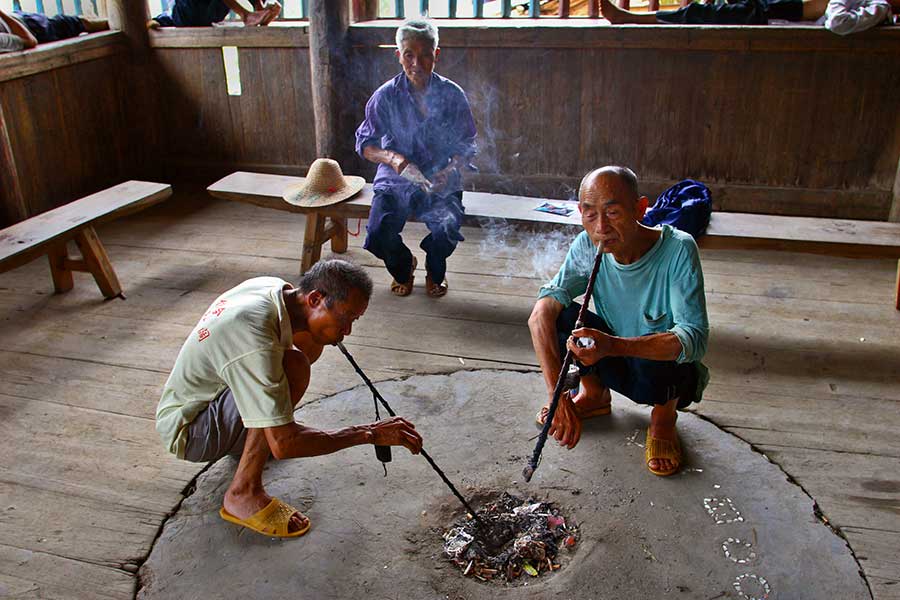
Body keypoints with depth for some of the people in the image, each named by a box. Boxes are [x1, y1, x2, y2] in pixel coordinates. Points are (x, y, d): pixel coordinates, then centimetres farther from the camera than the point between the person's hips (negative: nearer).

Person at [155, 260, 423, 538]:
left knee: (311, 343, 4)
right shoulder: (256, 344, -36)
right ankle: (244, 493, -19)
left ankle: (244, 440, 14)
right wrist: (369, 434, -29)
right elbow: (284, 445, -36)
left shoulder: (273, 286, -10)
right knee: (293, 366, -31)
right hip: (184, 431, -9)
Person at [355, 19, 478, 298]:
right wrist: (393, 157, -18)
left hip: (440, 183, 0)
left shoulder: (452, 95, -1)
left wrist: (448, 171, -16)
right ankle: (403, 267, 15)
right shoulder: (386, 95, -2)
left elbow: (466, 146, 4)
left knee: (447, 229, -30)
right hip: (395, 181, 1)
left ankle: (435, 272, 10)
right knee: (378, 235, -25)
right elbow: (365, 144, 3)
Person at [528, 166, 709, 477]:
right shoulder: (588, 245, -16)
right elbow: (541, 313, -27)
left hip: (667, 371, -3)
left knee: (651, 362, -37)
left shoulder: (678, 249, -26)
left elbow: (694, 338, -35)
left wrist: (613, 345, -52)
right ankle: (595, 395, 8)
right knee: (557, 315, -21)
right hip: (615, 362, 3)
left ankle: (664, 416, 1)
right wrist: (558, 396, -39)